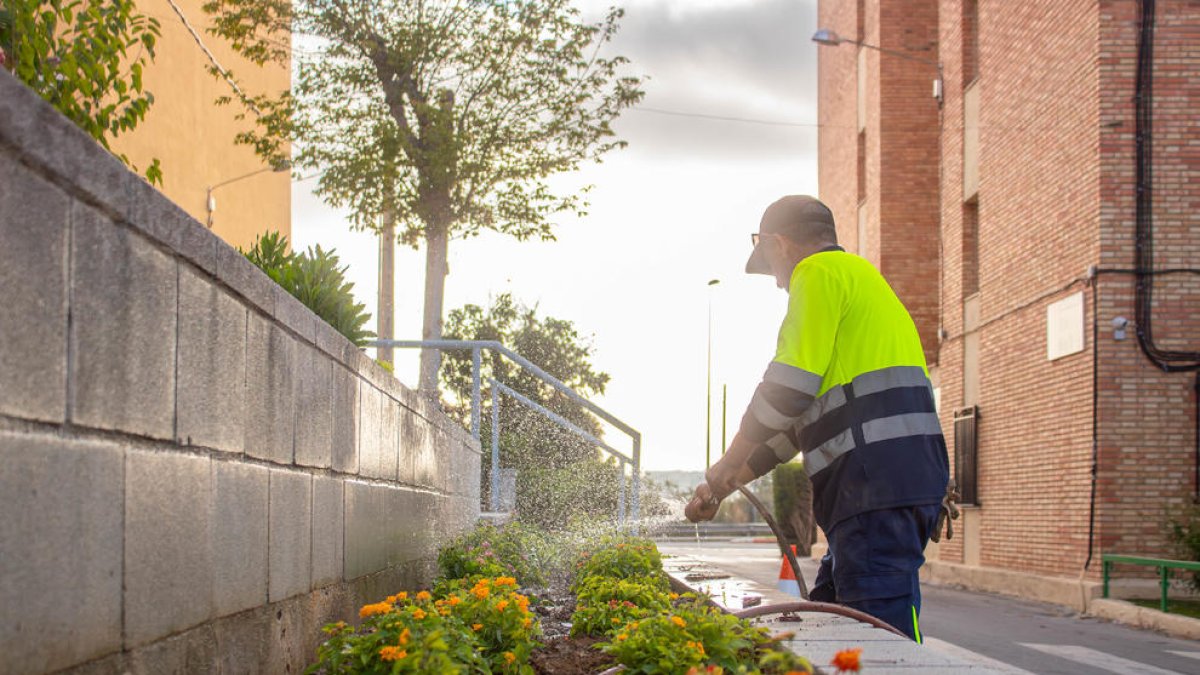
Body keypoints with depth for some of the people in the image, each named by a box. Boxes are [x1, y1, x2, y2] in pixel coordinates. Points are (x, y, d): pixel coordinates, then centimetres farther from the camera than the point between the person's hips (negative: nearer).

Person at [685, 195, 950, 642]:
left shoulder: (820, 272, 0)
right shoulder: (861, 277, 31)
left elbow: (789, 388, -9)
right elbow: (806, 416, 31)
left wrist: (727, 467, 5)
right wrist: (724, 485, 29)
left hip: (878, 479, -10)